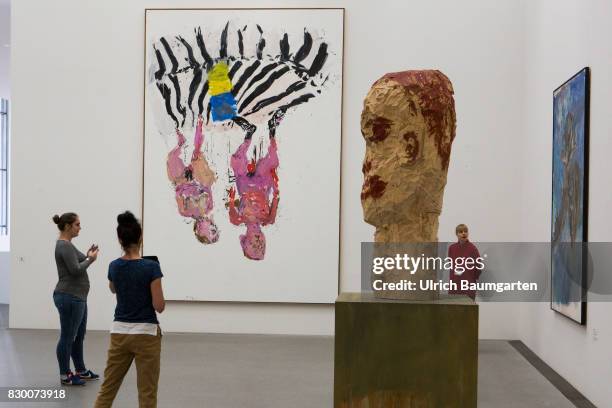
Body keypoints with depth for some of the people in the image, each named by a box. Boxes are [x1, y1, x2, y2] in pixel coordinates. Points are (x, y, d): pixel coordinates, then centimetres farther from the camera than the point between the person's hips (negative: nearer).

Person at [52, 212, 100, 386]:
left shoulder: (66, 244, 14)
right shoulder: (64, 245, -17)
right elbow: (75, 270, -23)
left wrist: (87, 256, 10)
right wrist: (90, 259, -9)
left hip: (76, 297, 11)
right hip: (69, 297, -11)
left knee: (78, 336, 18)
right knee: (67, 337, 0)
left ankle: (81, 370, 28)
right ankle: (65, 376, 9)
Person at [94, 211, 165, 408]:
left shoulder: (114, 266, 1)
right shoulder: (151, 267, -16)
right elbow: (159, 306, -14)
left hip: (119, 332, 5)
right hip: (146, 334, -5)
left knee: (107, 388, 14)